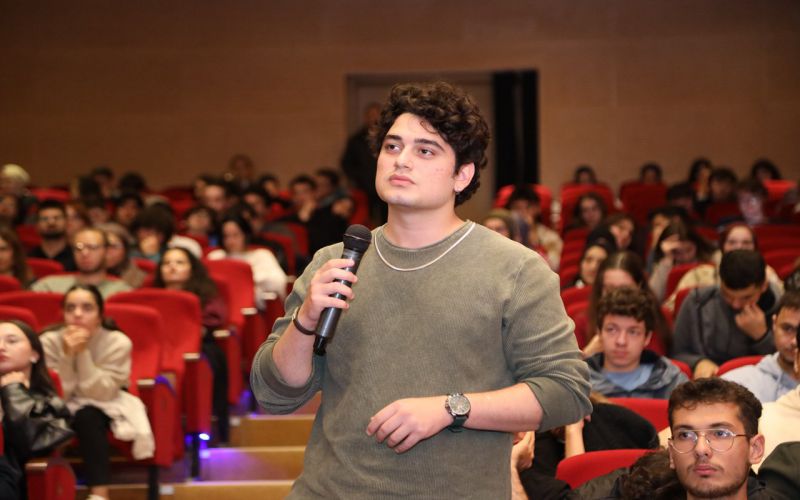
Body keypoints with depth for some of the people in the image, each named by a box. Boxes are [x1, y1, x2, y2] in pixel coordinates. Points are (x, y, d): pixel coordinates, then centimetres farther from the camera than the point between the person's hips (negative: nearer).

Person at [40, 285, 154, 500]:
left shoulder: (118, 342, -18)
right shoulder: (49, 342, -17)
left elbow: (99, 394, -23)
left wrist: (83, 353, -32)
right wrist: (67, 355, -32)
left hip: (105, 409, 0)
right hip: (64, 412, 0)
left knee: (87, 416, -33)